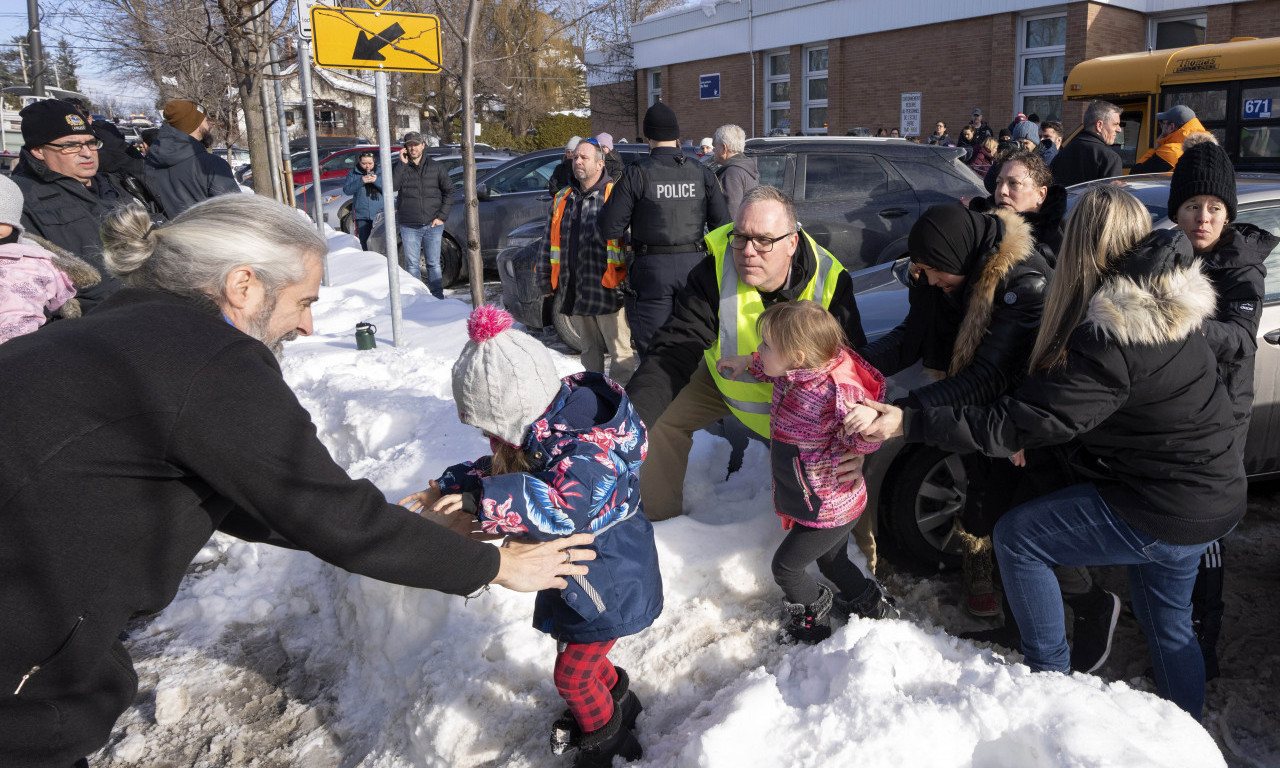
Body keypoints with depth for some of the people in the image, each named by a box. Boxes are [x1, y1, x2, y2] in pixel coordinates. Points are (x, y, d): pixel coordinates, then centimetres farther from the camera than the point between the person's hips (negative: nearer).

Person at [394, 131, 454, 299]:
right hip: (409, 227, 0)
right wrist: (403, 164, -14)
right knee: (412, 265, 3)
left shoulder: (435, 167, 5)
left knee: (433, 264, 6)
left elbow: (449, 191, 8)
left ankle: (438, 298, 14)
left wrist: (442, 216, -2)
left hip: (433, 225, 0)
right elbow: (393, 186, -14)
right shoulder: (401, 168, 3)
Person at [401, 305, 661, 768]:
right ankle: (616, 699, 54)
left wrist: (483, 500, -49)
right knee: (575, 649, 27)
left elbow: (562, 509, -51)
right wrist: (449, 488, -5)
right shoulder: (542, 431, -6)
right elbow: (500, 467, 7)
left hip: (607, 585, -9)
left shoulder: (582, 452, -36)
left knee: (572, 675, 10)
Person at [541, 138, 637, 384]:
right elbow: (549, 242, 21)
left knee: (620, 350, -1)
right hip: (574, 293, 6)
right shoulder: (561, 199, 15)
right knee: (589, 349, 17)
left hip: (608, 290, -6)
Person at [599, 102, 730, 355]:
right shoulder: (701, 173, 4)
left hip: (652, 270, -3)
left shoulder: (636, 174, -8)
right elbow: (722, 224, 5)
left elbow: (609, 229, -9)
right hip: (693, 266, 4)